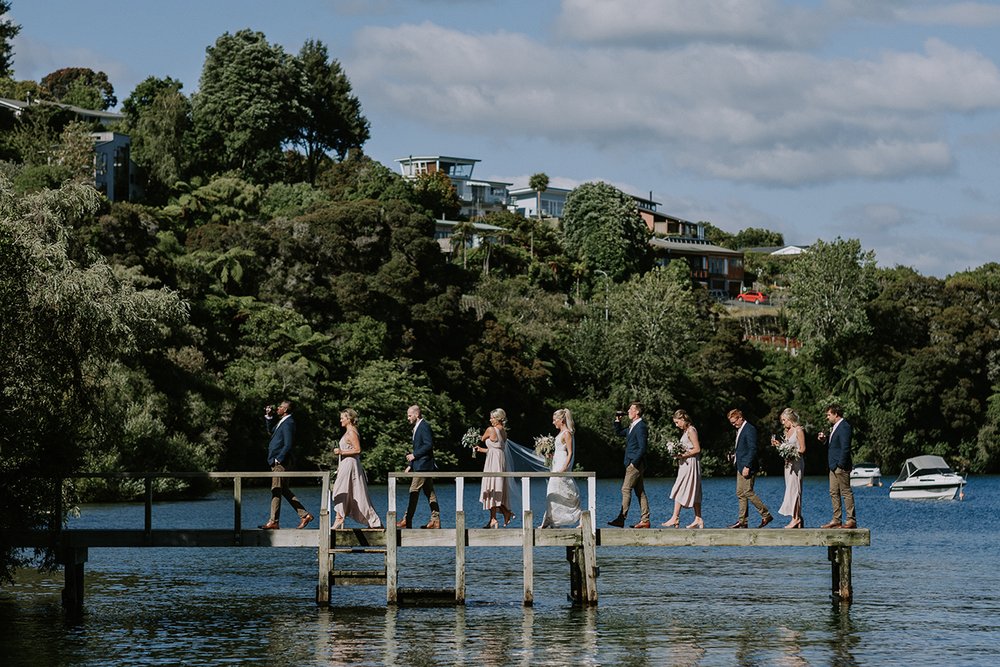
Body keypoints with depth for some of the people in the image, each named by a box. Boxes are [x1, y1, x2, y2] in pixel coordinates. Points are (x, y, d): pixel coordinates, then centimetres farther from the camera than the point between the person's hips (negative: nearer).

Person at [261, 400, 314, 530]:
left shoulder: (288, 423, -15)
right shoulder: (282, 422, 15)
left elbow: (288, 445, -21)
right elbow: (271, 431, 31)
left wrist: (278, 459, -18)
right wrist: (269, 417, 20)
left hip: (281, 463, -10)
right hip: (277, 462, 10)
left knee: (276, 491, -7)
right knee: (285, 491, 13)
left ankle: (274, 522, -4)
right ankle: (304, 515, 14)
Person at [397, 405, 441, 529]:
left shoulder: (424, 426, -12)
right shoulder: (417, 427, 19)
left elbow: (429, 445, -20)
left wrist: (414, 455, -16)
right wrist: (411, 465, 18)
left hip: (423, 465, -10)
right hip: (421, 465, 10)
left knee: (414, 491, -10)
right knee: (429, 492, 8)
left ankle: (407, 520, -10)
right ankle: (435, 520, 8)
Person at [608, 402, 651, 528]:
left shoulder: (641, 427, -15)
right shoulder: (632, 426, 16)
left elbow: (642, 448, -20)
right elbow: (619, 432, 32)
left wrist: (634, 463, -19)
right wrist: (618, 421, 16)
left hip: (635, 464, -10)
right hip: (634, 464, 10)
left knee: (626, 489, -11)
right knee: (640, 492, 8)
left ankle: (621, 519, -12)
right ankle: (645, 520, 8)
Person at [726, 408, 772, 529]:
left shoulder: (750, 429, -15)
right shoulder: (739, 429, 16)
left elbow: (752, 449, -20)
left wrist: (747, 467, -22)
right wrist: (736, 456, 10)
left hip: (747, 467, -10)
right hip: (740, 467, 10)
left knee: (748, 492, -11)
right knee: (740, 494, 8)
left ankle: (766, 515, -3)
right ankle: (742, 521, 10)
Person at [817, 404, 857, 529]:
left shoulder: (844, 427, -15)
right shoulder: (835, 427, 17)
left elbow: (845, 448, -20)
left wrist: (841, 465, -21)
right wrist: (824, 439, 6)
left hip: (841, 466, -11)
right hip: (834, 467, 11)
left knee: (846, 492, -6)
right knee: (834, 493, 11)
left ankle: (851, 520, -4)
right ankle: (836, 520, 14)